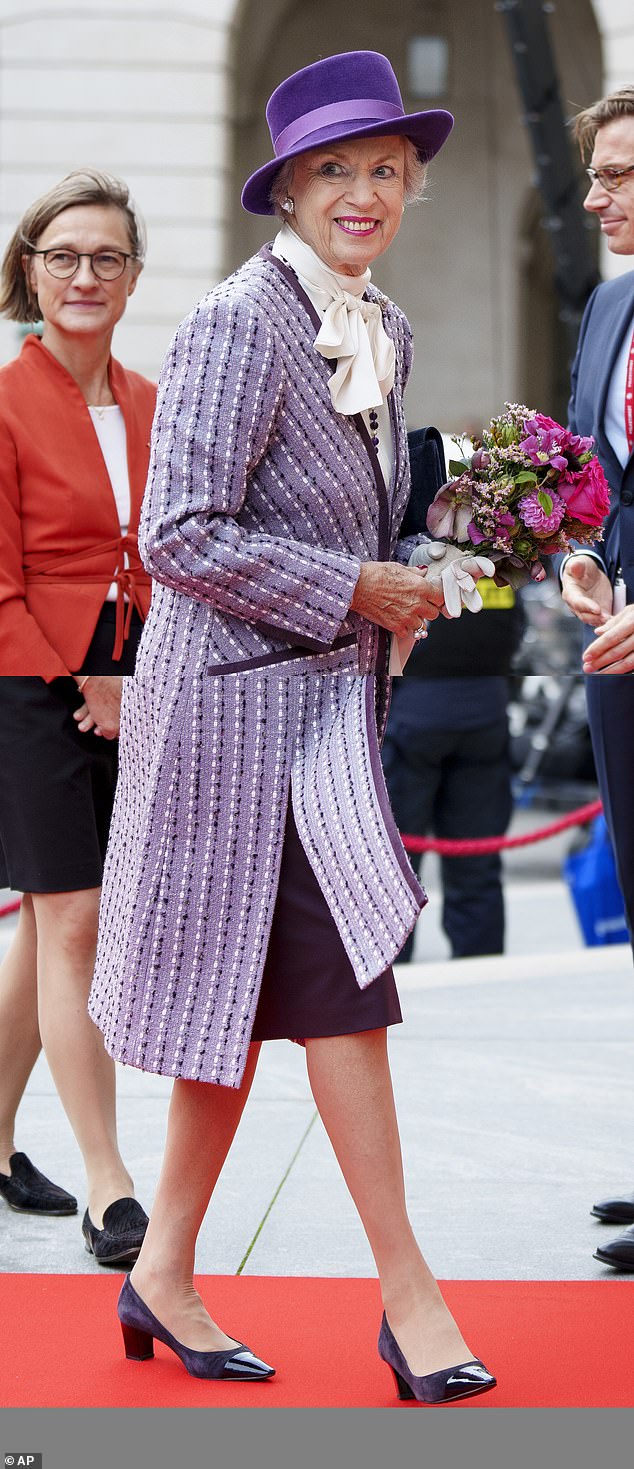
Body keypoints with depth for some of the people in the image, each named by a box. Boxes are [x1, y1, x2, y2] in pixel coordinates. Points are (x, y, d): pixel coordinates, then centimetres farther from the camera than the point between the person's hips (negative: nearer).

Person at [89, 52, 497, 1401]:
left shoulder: (385, 332, 12)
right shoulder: (239, 322, -15)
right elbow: (181, 537, -20)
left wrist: (411, 586, 5)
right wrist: (353, 591, -16)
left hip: (325, 697, 9)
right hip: (243, 698, -9)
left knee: (253, 995, 13)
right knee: (342, 993, -6)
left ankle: (166, 1272, 24)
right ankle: (408, 1295, 3)